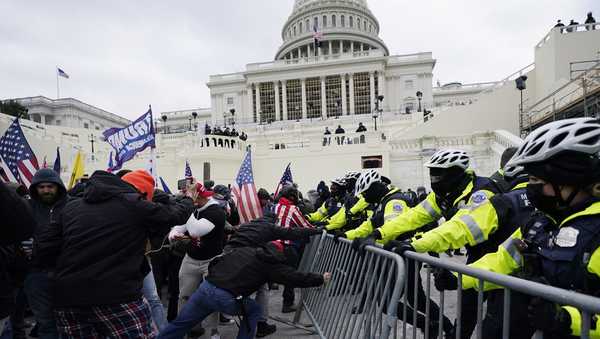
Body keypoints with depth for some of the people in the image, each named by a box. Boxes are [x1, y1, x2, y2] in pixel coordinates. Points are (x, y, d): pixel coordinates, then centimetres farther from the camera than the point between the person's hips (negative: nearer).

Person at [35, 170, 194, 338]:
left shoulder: (71, 206, 12)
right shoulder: (134, 204, -4)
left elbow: (43, 248, 9)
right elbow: (175, 214, 7)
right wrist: (187, 199, 28)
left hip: (68, 298, 7)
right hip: (117, 297, -6)